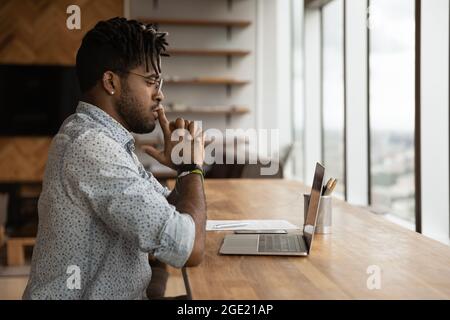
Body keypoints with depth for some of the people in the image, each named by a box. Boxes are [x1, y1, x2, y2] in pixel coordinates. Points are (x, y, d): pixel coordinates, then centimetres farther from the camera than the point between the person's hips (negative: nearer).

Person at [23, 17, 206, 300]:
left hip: (114, 291, 9)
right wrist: (192, 167, -12)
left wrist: (182, 167, -5)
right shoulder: (92, 148, -22)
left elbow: (170, 207, 14)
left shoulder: (104, 138, 8)